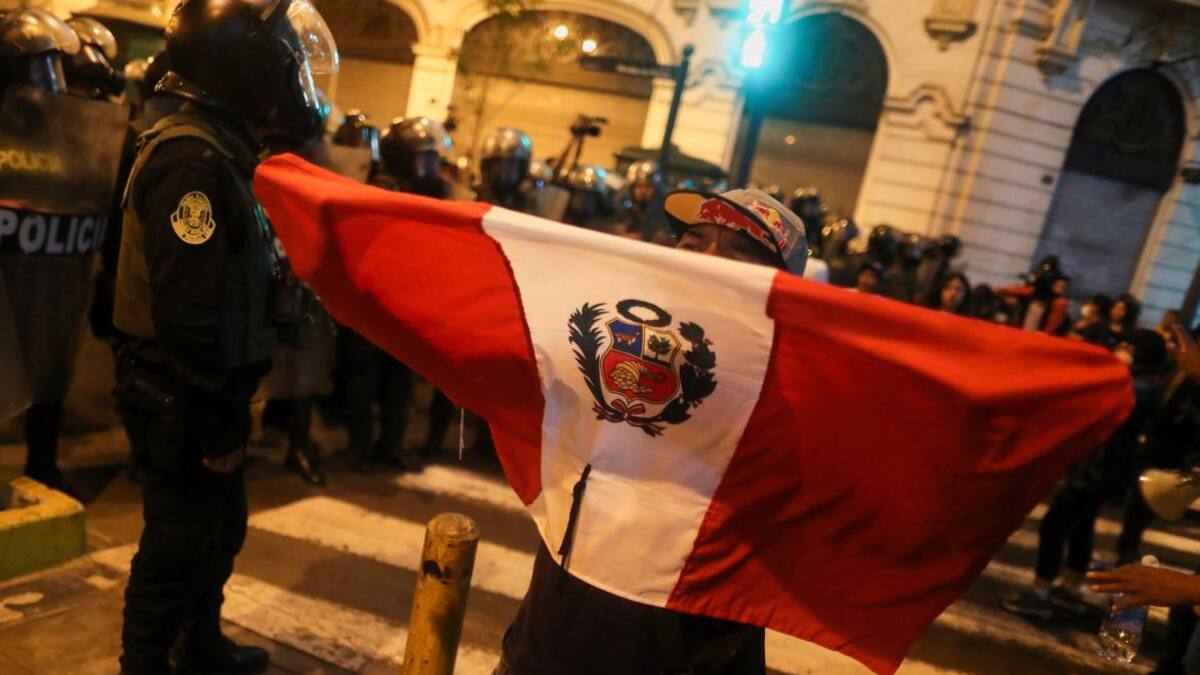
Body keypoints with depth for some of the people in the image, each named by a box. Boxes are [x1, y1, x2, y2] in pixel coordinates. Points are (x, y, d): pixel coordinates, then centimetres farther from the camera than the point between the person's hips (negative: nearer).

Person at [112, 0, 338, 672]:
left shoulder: (221, 151, 11)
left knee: (222, 527, 23)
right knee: (179, 543, 5)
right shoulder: (194, 160, -22)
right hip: (184, 404, -10)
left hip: (208, 396, 10)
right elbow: (187, 314, -26)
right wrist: (217, 422, -20)